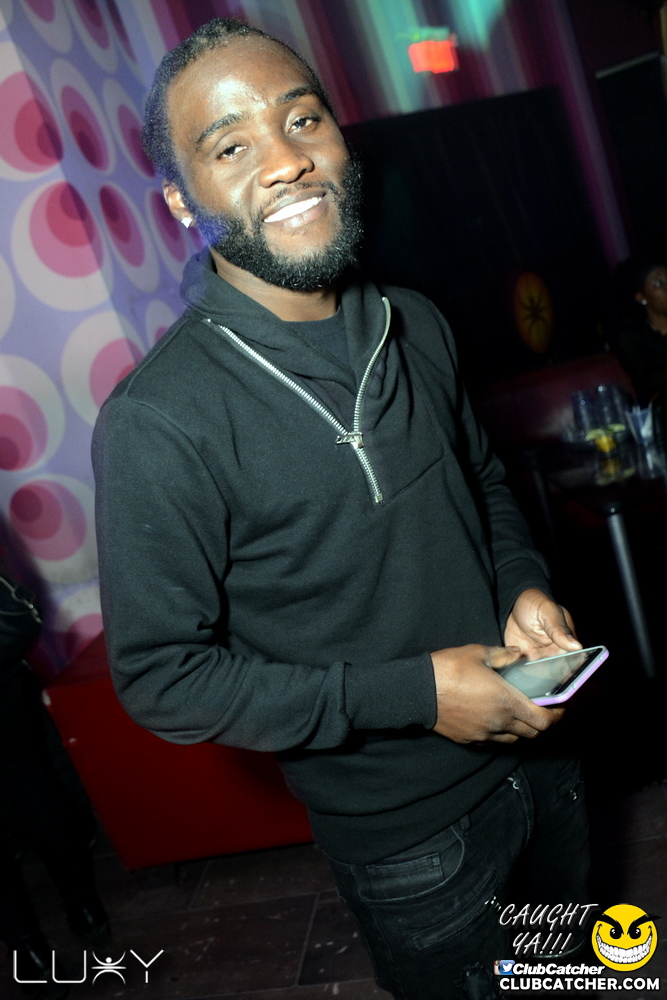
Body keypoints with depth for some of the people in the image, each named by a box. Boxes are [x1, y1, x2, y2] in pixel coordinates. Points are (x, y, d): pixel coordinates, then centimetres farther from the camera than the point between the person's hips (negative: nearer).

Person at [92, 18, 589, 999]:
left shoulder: (417, 324, -5)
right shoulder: (159, 422, -26)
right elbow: (161, 678, -21)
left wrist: (523, 584, -9)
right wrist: (412, 693, -24)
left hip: (537, 746, 7)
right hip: (406, 831, -6)